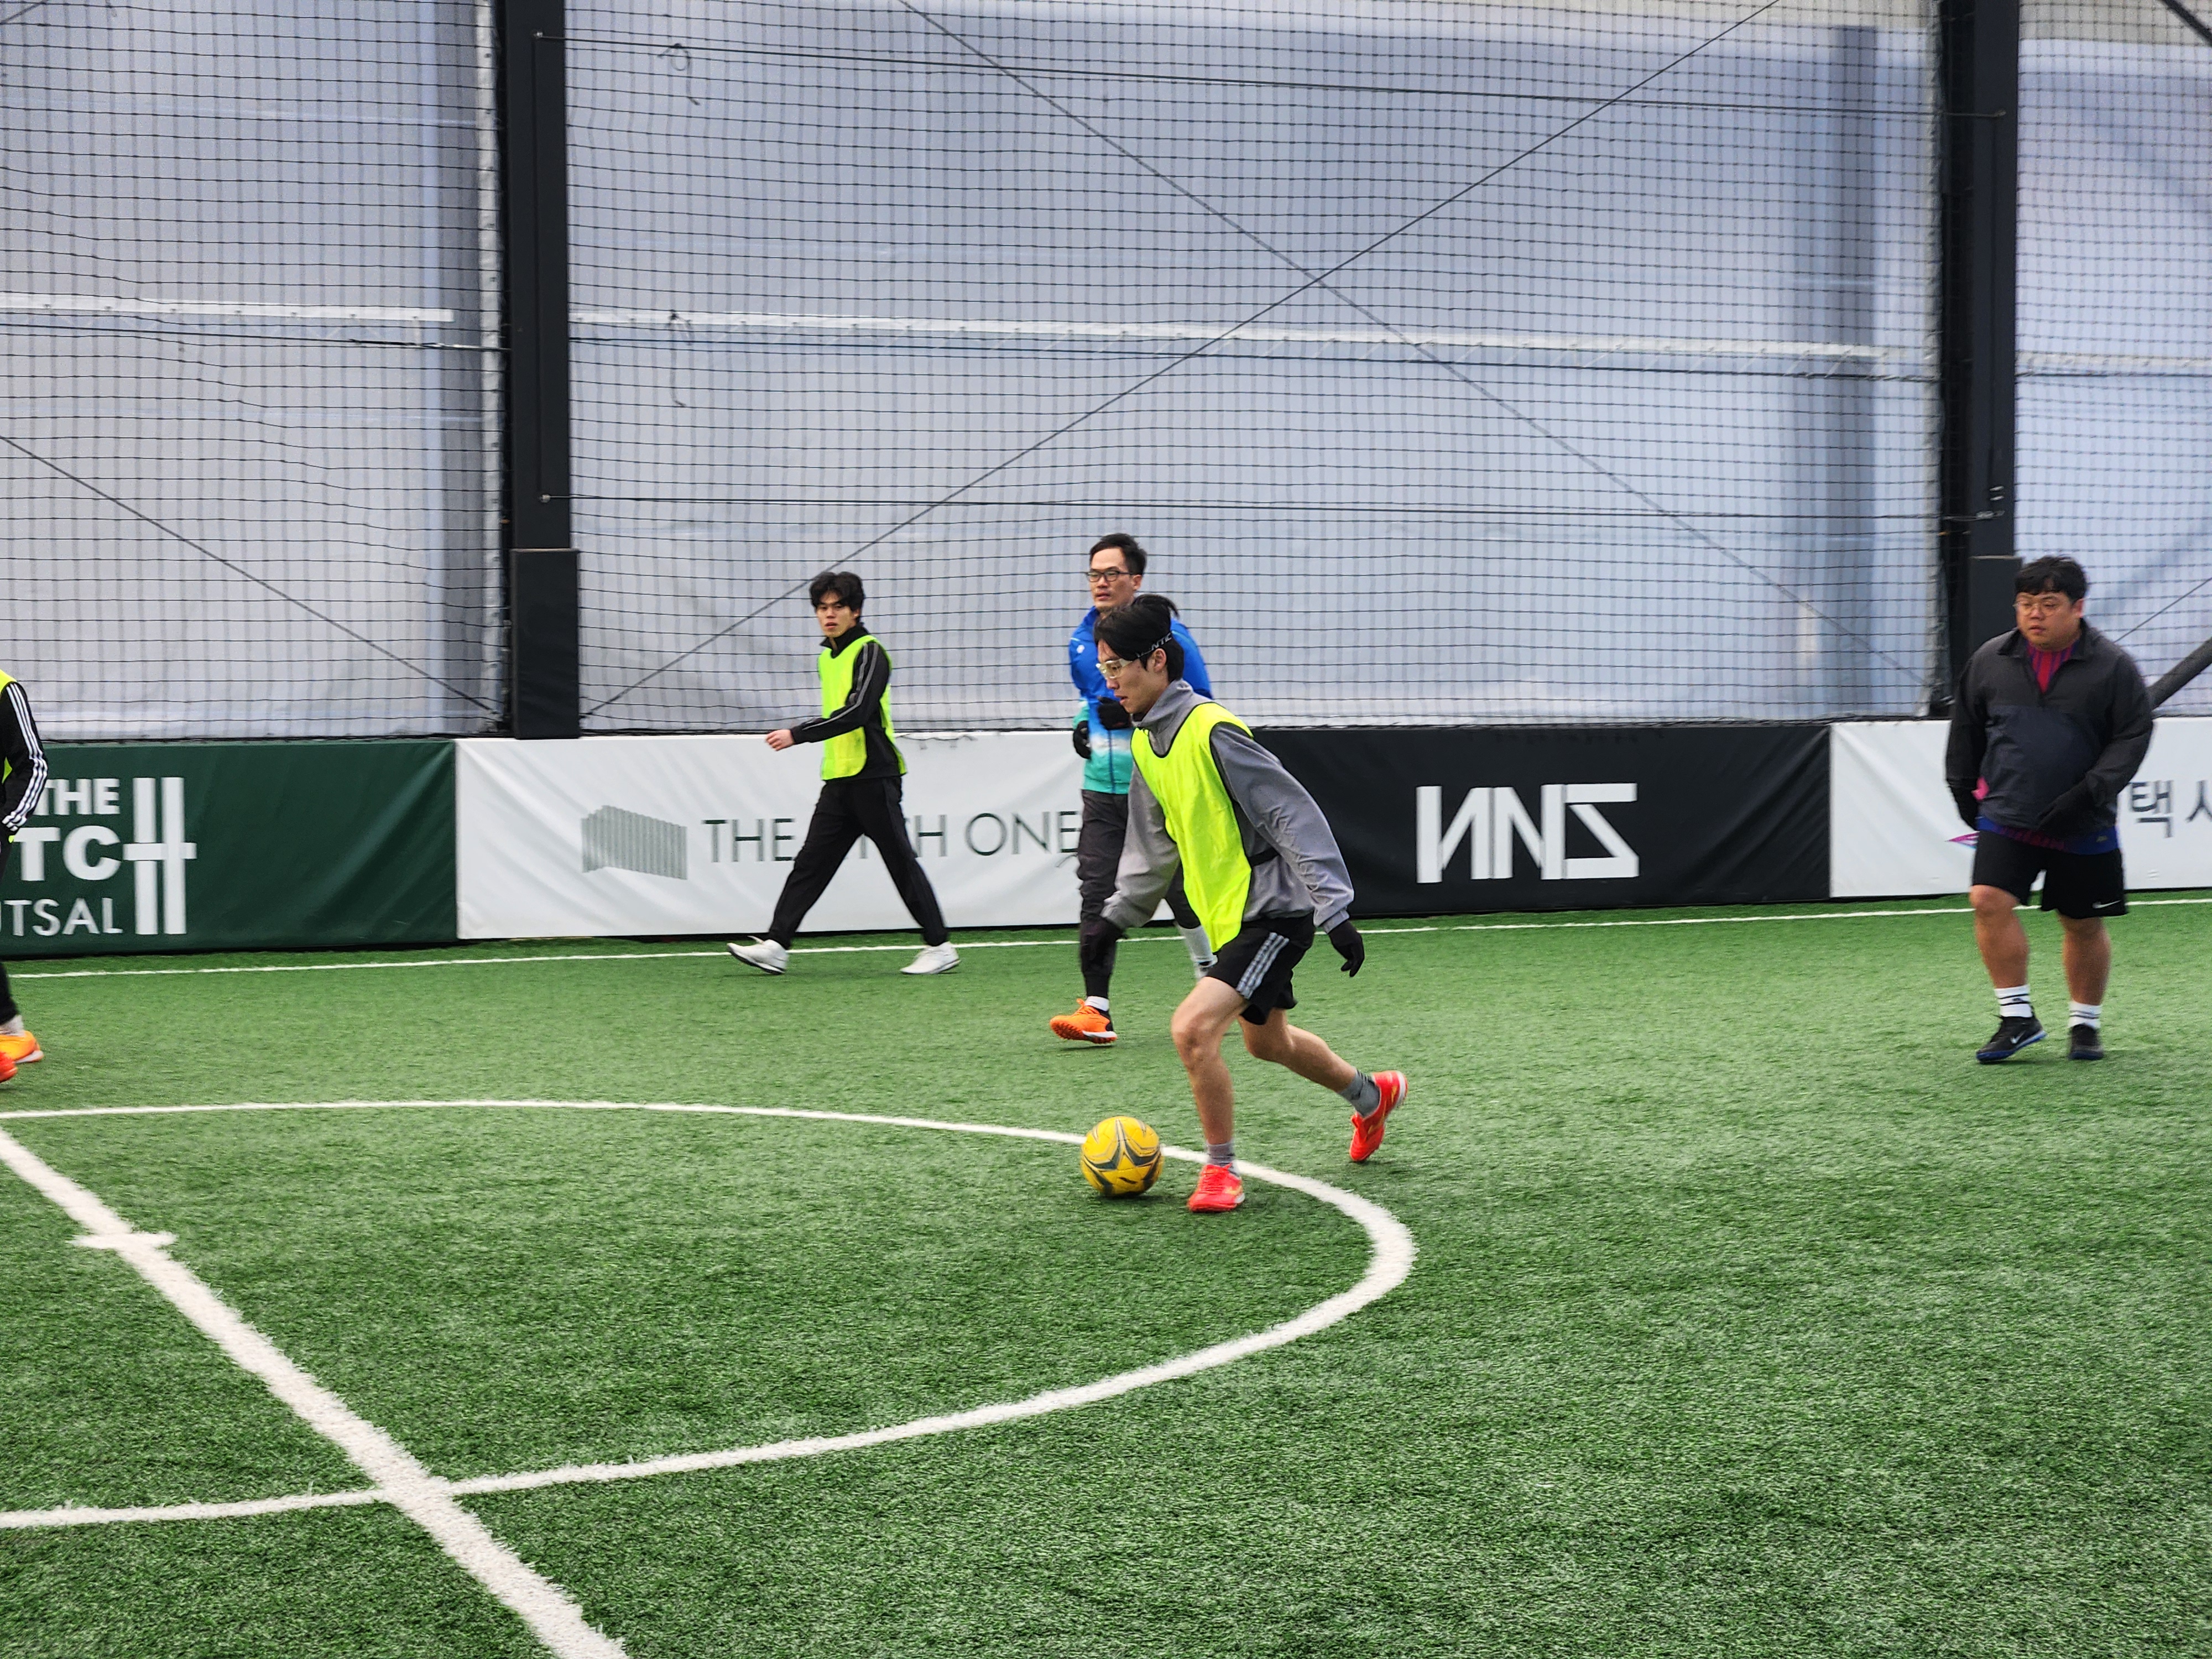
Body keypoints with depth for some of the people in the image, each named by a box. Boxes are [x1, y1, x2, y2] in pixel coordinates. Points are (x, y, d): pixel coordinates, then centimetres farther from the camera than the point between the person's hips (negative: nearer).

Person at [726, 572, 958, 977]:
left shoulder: (870, 652, -11)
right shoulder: (827, 657, 15)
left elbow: (856, 712, -23)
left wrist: (798, 735, -26)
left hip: (875, 778, -8)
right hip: (839, 780, 8)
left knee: (902, 863, -3)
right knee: (810, 863, 1)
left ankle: (940, 947, 5)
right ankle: (775, 946, -2)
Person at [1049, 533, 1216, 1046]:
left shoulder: (1164, 633, -9)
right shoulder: (1082, 639, 10)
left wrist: (1135, 713, -19)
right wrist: (1083, 724, 6)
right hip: (1101, 790, 5)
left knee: (1181, 890, 9)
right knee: (1095, 893, -6)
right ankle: (1096, 1008, -8)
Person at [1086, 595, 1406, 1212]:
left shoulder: (1212, 731, -21)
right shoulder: (1148, 743, 7)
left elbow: (1295, 815, -22)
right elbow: (1154, 846, 22)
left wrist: (1335, 912, -24)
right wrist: (1117, 914, 19)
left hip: (1274, 912, -10)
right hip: (1232, 915, 10)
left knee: (1193, 1028, -22)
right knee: (1267, 1041, 24)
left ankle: (1220, 1169, -4)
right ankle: (1372, 1096, 50)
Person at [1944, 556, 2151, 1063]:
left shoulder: (2113, 668, -5)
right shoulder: (1989, 661, 3)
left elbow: (2132, 737, -7)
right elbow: (1967, 730, 16)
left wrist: (2088, 794, -17)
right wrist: (1964, 790, 16)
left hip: (2083, 827, -1)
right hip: (2006, 816, 2)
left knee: (2084, 925, 7)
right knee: (1990, 900, -17)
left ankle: (2085, 1023, 26)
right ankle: (2017, 1018, -9)